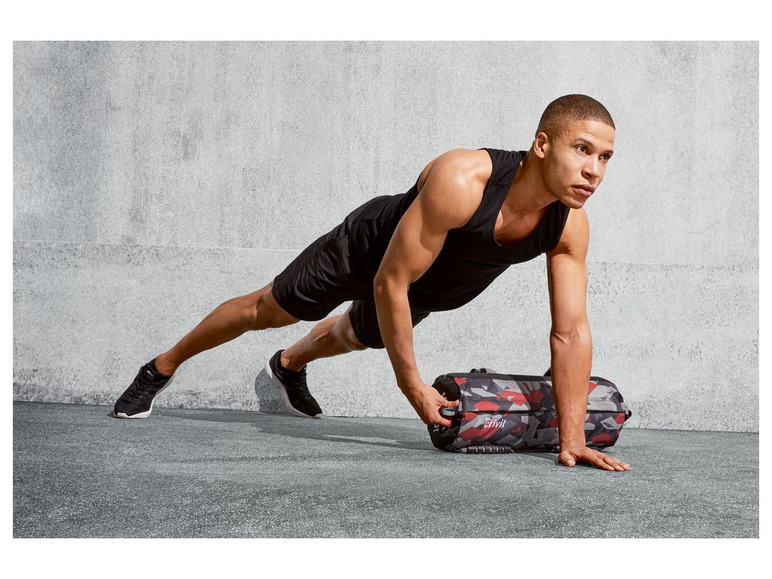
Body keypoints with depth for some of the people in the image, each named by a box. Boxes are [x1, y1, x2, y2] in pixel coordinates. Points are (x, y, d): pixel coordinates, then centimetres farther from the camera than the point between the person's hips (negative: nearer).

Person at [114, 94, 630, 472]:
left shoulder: (570, 226, -30)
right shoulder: (459, 181, -45)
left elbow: (571, 331, -24)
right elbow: (390, 285, -38)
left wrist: (572, 438, -28)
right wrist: (412, 386, -32)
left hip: (426, 293, 6)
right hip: (370, 247, -6)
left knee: (353, 335, 34)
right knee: (264, 311, 13)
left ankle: (289, 366, 68)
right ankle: (161, 369, 38)